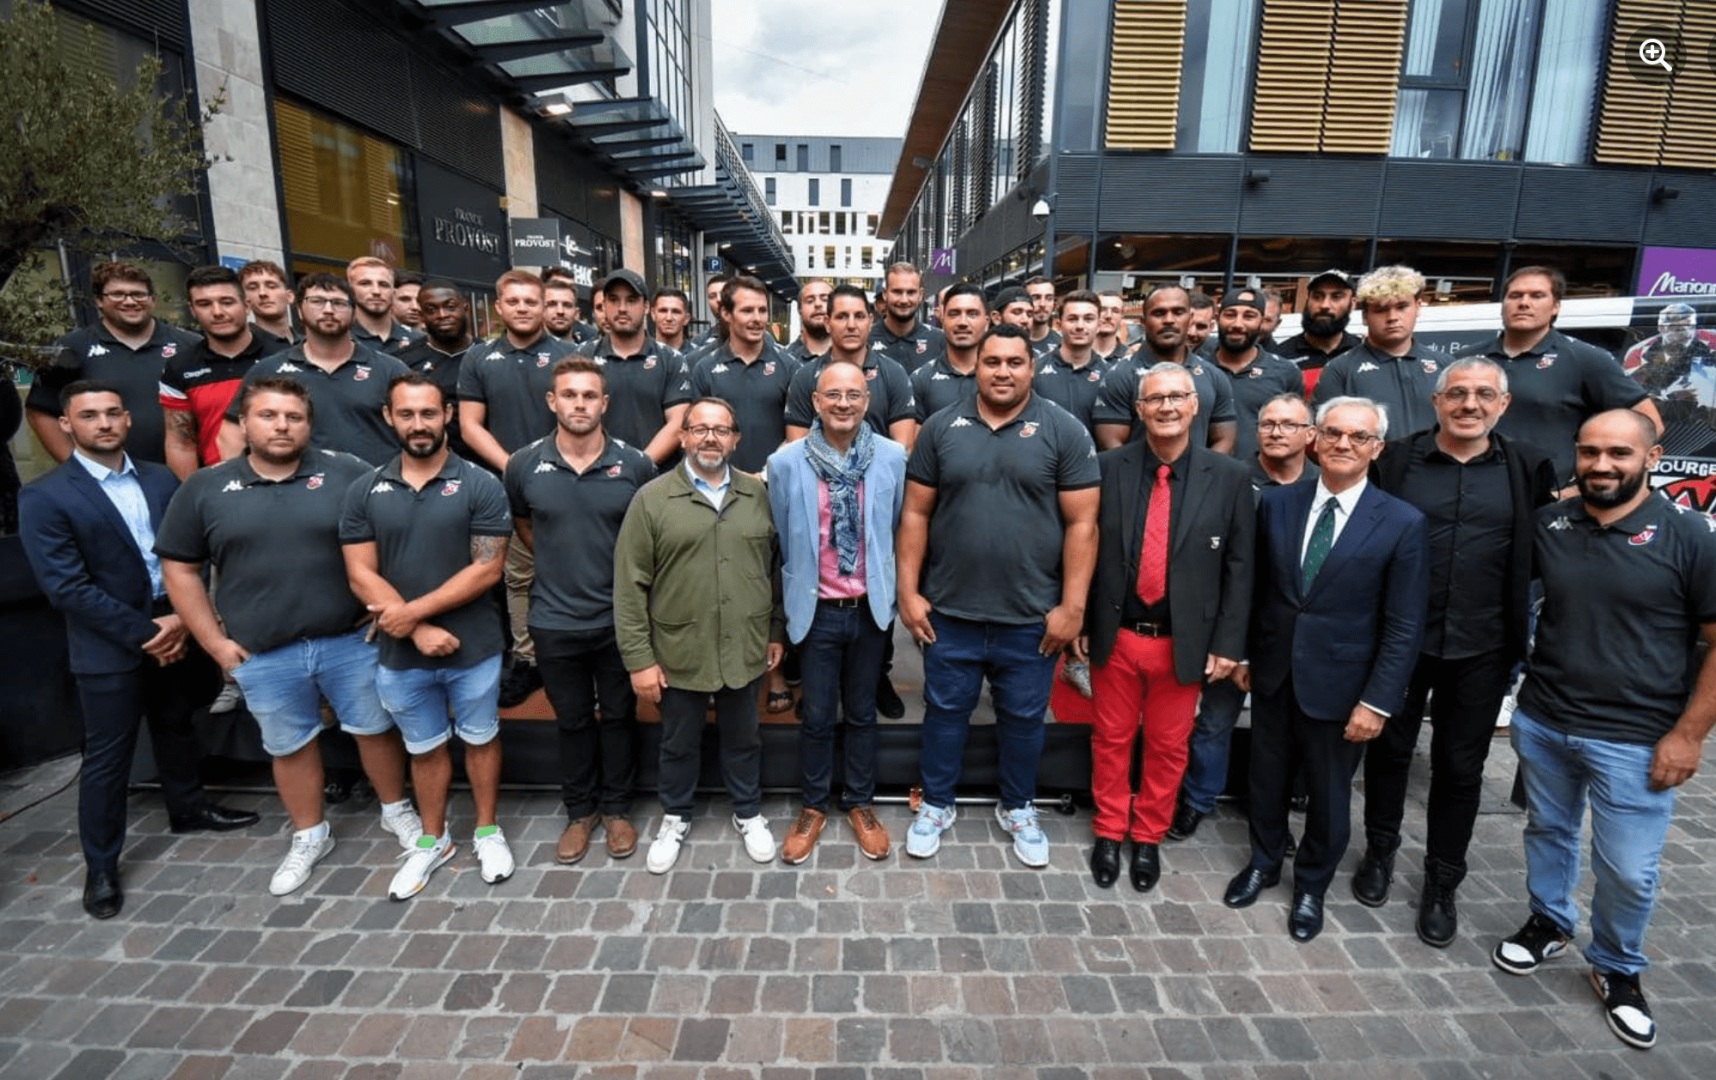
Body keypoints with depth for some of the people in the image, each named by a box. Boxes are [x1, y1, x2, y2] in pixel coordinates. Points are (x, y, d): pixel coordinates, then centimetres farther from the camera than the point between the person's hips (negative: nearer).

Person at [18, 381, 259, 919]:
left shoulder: (162, 479, 4)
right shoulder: (43, 498, -10)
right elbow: (67, 587, -15)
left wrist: (181, 619, -11)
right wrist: (144, 634, -16)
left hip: (176, 633, 5)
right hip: (109, 649, -4)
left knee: (177, 729, 21)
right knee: (107, 757, 6)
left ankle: (188, 807, 42)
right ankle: (100, 865, 21)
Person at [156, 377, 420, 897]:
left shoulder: (346, 473, -5)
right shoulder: (204, 488, 0)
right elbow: (179, 569, 6)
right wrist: (216, 643, 1)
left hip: (352, 640, -1)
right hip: (263, 656, 2)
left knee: (376, 729, 12)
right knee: (290, 747, 17)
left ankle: (396, 810, 35)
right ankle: (309, 836, 37)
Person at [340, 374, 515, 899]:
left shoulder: (480, 486, -9)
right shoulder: (364, 491, 0)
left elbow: (487, 569, -14)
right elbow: (361, 576, -4)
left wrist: (413, 611, -17)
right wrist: (420, 633, -14)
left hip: (474, 649, -2)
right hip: (399, 654, 3)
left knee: (479, 738, 16)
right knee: (424, 748, 20)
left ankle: (487, 831, 36)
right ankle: (433, 840, 39)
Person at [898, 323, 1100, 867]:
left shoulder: (1064, 430, -4)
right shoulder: (942, 428, 1)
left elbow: (1081, 524, -6)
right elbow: (915, 515, 3)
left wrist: (1071, 606, -10)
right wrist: (908, 591, -2)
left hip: (1031, 615, -1)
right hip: (949, 611, 1)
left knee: (1023, 717, 16)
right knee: (945, 710, 15)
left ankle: (1018, 809, 38)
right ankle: (936, 804, 36)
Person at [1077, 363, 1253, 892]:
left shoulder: (1229, 476, -5)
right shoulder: (1109, 467, -5)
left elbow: (1238, 567, -2)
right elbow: (1086, 549, 0)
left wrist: (1228, 643, -5)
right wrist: (1079, 622, -1)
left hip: (1184, 641, 0)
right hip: (1115, 635, 0)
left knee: (1168, 747, 15)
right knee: (1111, 740, 15)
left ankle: (1149, 838, 37)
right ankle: (1109, 833, 36)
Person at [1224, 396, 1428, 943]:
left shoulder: (1402, 523, -11)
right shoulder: (1276, 503, -2)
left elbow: (1404, 626, -10)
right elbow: (1256, 587, 4)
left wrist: (1377, 701, -12)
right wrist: (1245, 653, 5)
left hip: (1337, 685, -2)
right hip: (1272, 674, 3)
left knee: (1328, 793, 16)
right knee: (1268, 779, 19)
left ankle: (1311, 885, 39)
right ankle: (1264, 861, 44)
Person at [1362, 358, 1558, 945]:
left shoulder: (1528, 468, 0)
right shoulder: (1396, 459, -4)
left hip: (1482, 649, 1)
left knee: (1460, 768, 12)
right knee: (1389, 749, 15)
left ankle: (1441, 883, 30)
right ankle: (1380, 850, 37)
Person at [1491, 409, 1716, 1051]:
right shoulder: (1547, 526, -2)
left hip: (1635, 741, -3)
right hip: (1540, 723, 3)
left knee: (1629, 872, 6)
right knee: (1547, 832, 20)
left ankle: (1617, 969, 31)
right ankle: (1550, 923, 42)